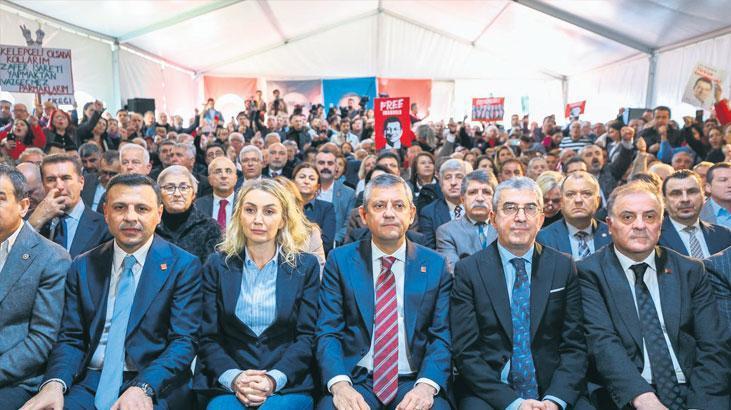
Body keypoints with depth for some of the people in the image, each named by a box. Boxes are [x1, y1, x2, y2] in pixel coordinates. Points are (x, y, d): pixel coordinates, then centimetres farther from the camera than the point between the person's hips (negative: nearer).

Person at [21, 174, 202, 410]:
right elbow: (70, 338, 8)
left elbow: (184, 341, -8)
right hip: (90, 383, 4)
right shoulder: (83, 267, 10)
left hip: (155, 385, -3)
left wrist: (143, 388, -23)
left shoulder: (183, 266, -3)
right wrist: (55, 383, -12)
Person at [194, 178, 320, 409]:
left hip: (289, 386, 0)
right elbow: (208, 337, 4)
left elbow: (307, 336, 0)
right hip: (227, 385, 1)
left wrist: (274, 379, -15)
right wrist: (233, 377, -14)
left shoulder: (306, 266, 4)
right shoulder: (217, 265, 7)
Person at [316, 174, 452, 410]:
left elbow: (442, 336, 2)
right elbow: (327, 332, 0)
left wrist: (426, 386, -16)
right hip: (354, 380, 0)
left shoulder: (435, 266, 6)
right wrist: (339, 384, -18)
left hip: (413, 382, 1)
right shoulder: (340, 261, 4)